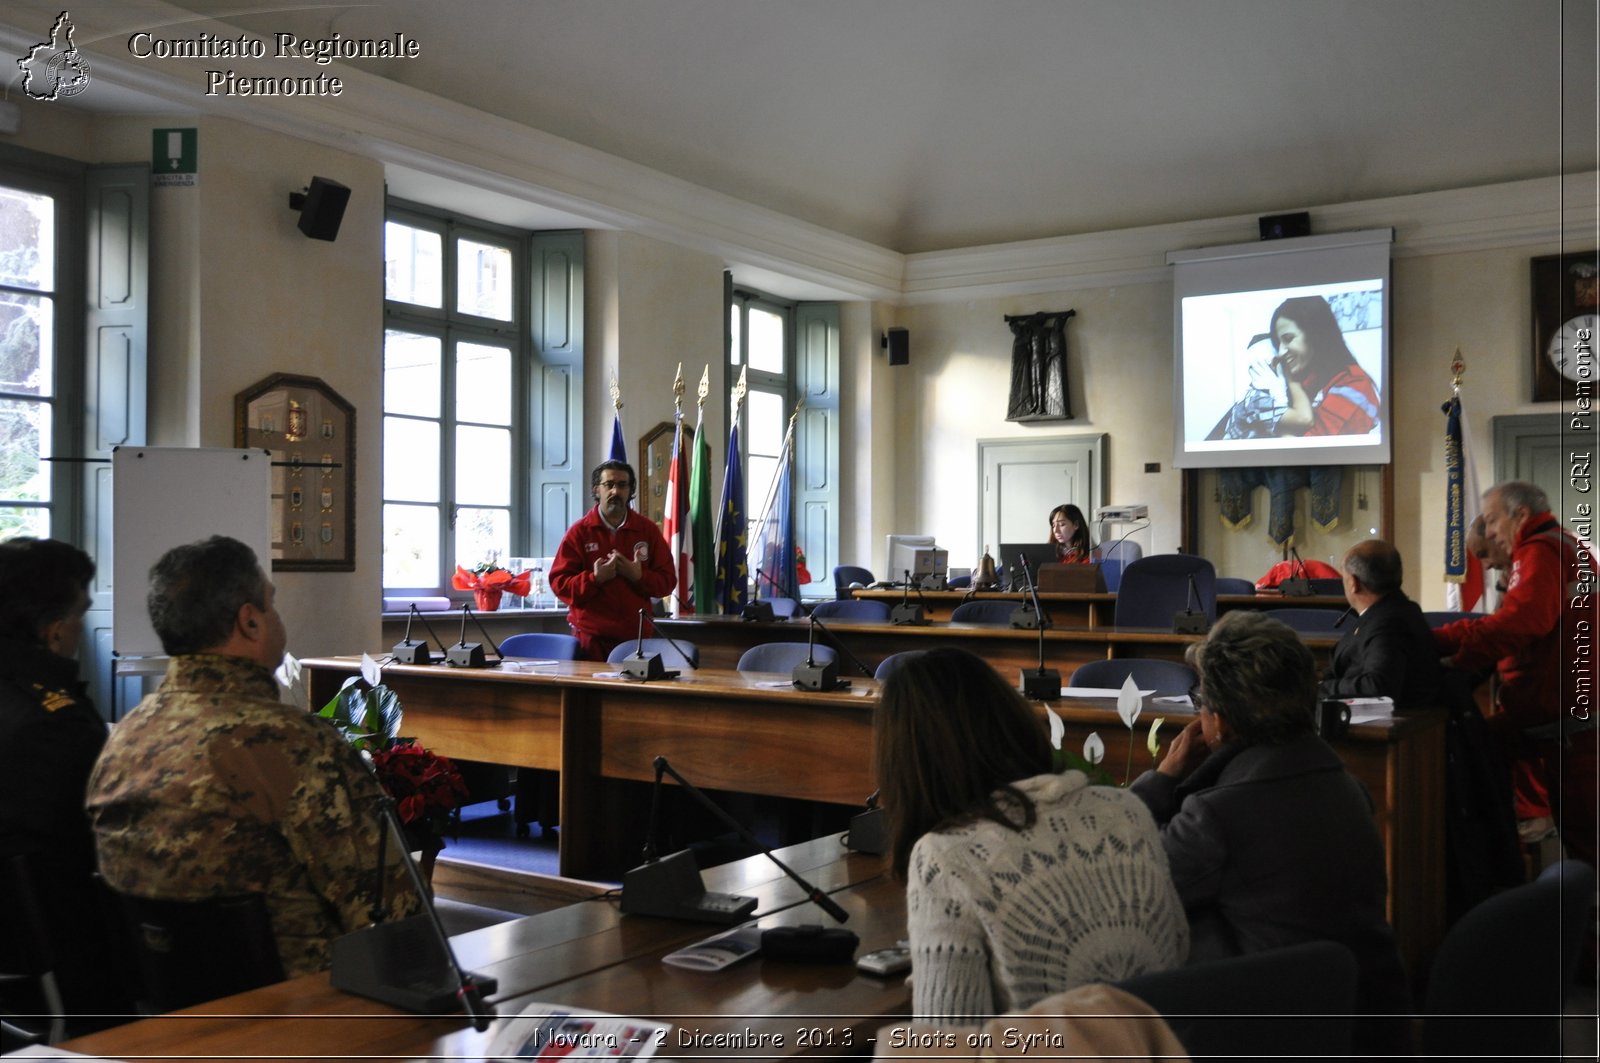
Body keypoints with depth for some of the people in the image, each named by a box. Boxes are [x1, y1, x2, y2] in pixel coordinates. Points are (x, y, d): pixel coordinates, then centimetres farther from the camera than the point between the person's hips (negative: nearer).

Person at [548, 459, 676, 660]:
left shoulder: (647, 529, 8)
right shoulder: (579, 532, 3)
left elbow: (668, 581, 7)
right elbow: (559, 583, -1)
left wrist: (639, 576, -11)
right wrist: (595, 578, -16)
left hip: (637, 635, 1)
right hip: (591, 637, -1)